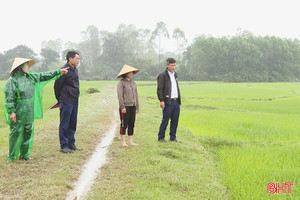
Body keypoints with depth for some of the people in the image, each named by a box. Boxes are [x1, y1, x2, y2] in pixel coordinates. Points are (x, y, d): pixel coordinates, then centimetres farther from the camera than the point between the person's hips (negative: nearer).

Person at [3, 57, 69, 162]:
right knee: (16, 133, -1)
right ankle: (12, 156, 8)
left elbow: (44, 76, 18)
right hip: (18, 113, -7)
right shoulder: (12, 80, -11)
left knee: (28, 132, 11)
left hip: (29, 112, 7)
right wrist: (11, 111, -19)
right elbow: (9, 97, -14)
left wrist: (59, 71, 20)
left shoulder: (30, 77, 10)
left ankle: (24, 155, 21)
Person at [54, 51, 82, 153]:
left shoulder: (75, 70, 13)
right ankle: (63, 146, 5)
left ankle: (71, 144, 23)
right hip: (66, 102, -8)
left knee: (72, 124, 14)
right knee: (64, 124, -1)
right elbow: (57, 85, -9)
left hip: (74, 101, 8)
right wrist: (60, 99, 1)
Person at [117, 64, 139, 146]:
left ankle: (130, 141, 14)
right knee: (124, 124, -2)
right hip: (125, 106, -6)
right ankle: (123, 141, 4)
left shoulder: (133, 83, 14)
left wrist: (137, 107, 14)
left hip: (132, 106, 6)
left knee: (131, 124, 8)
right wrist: (122, 107, -16)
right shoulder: (121, 83, -6)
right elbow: (120, 96, -11)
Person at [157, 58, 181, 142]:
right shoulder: (162, 75, -6)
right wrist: (161, 100, -17)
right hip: (168, 102, -7)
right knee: (165, 120, -3)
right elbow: (159, 89, -10)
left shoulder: (175, 74, 17)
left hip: (176, 101, 7)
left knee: (175, 120, 9)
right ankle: (161, 138, 6)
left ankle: (173, 137, 18)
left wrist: (179, 100, 17)